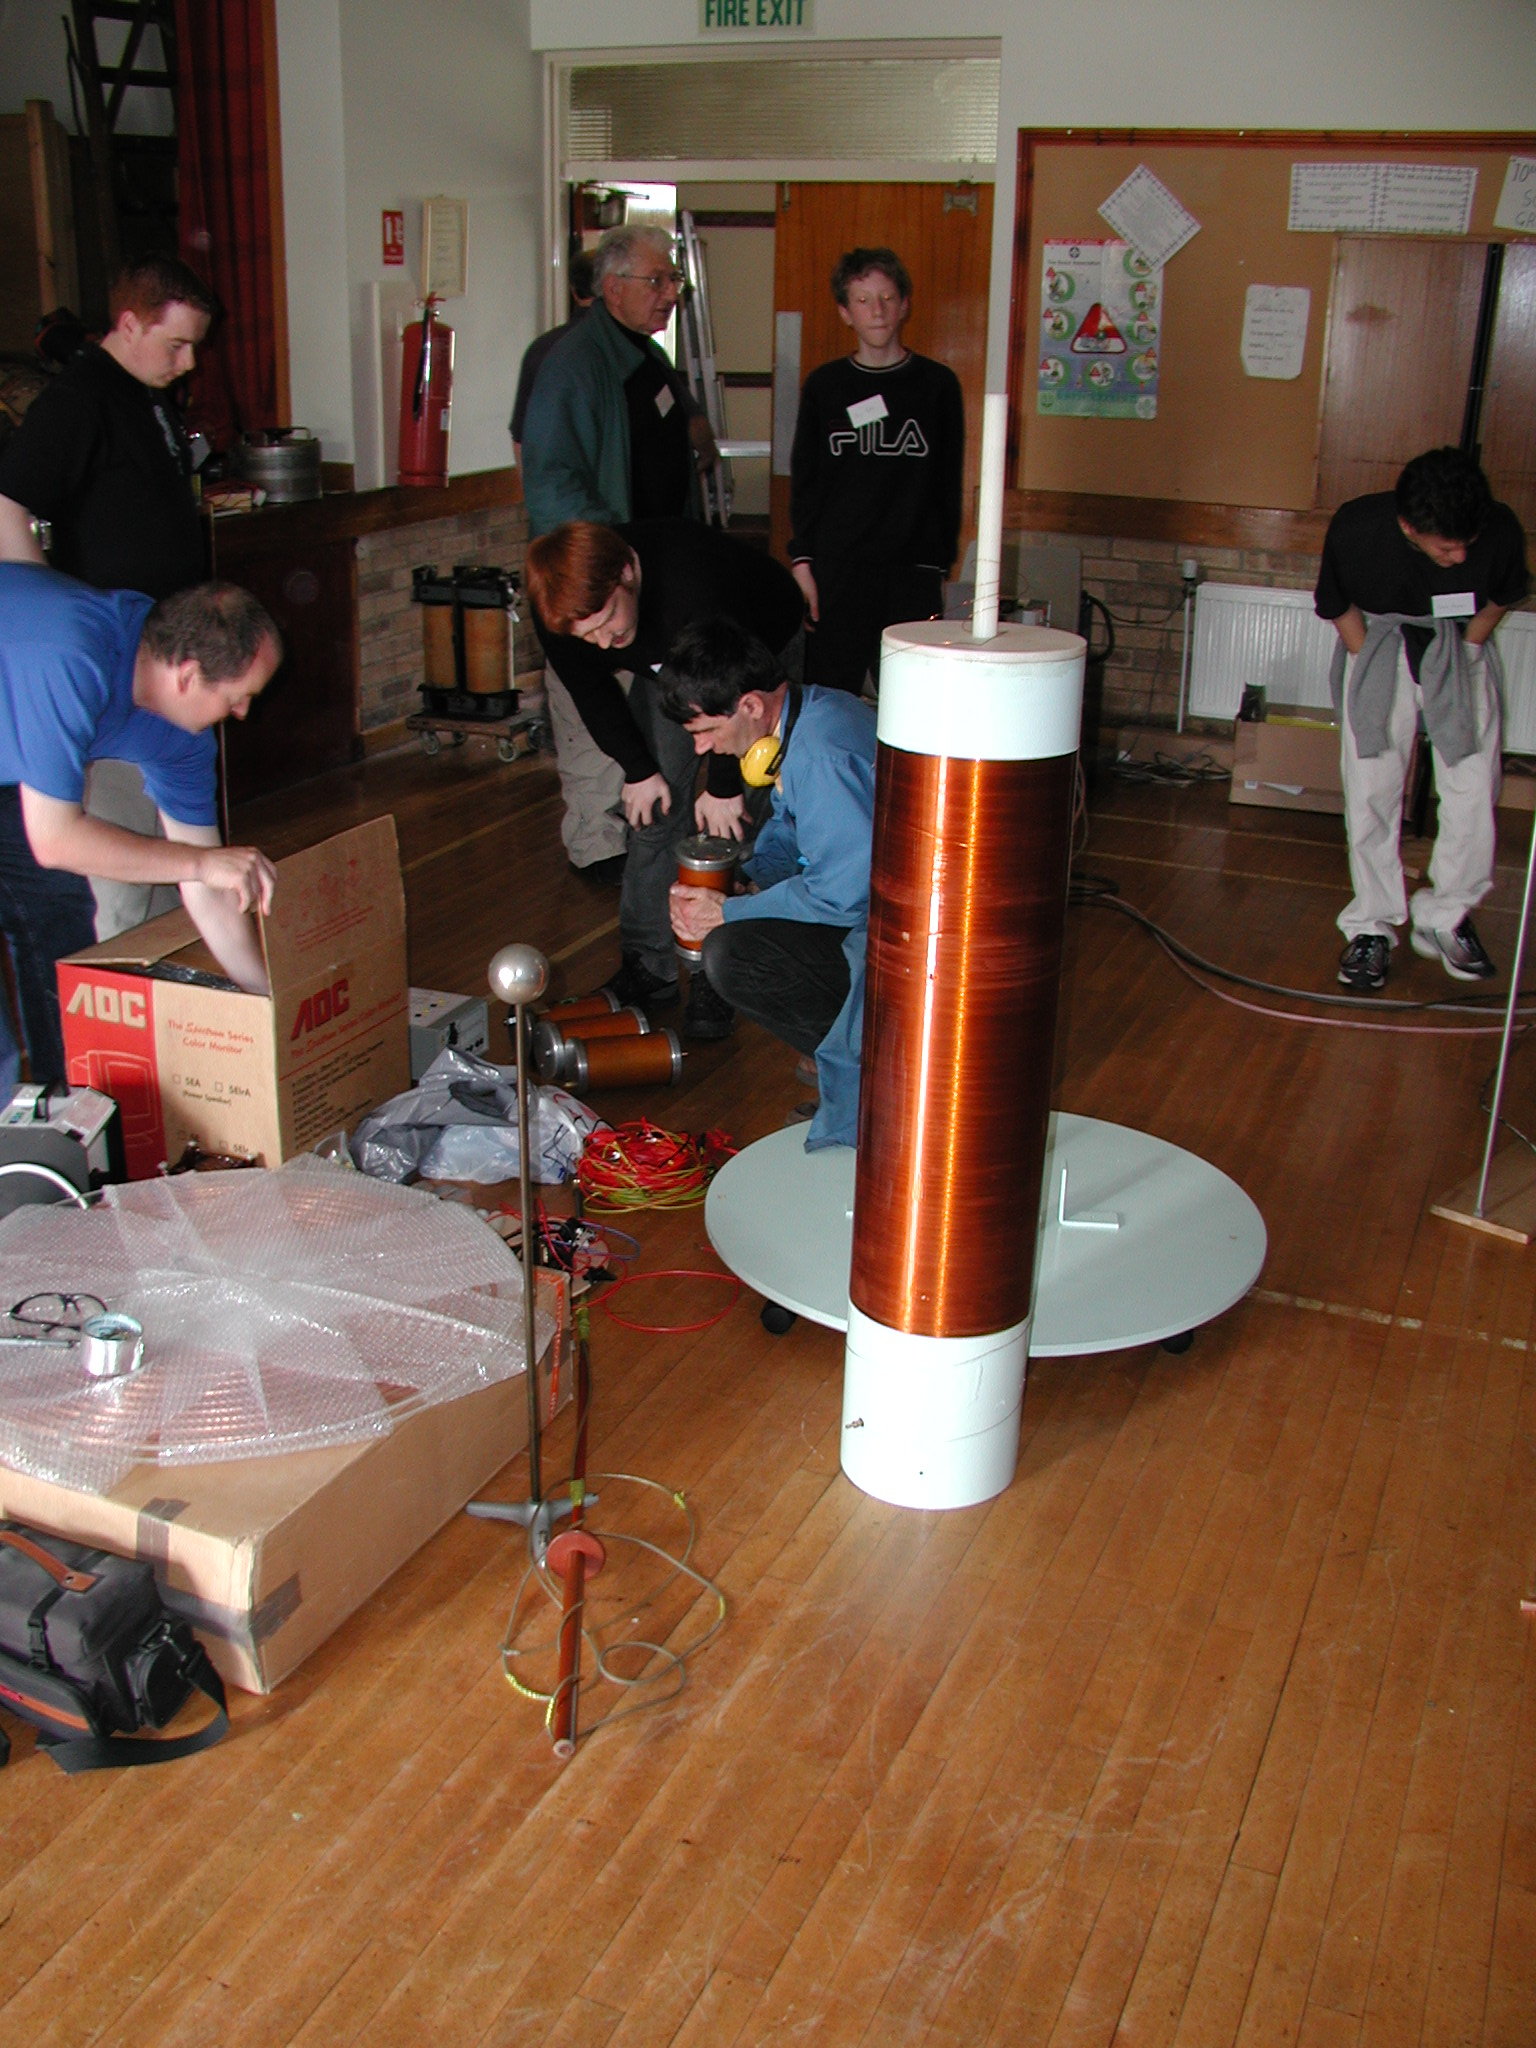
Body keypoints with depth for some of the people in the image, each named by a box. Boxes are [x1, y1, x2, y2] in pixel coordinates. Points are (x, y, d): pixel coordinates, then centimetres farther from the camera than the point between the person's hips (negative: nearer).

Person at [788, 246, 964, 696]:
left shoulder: (937, 384, 6)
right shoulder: (824, 385, 8)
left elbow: (948, 484, 8)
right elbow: (804, 479, 9)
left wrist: (940, 566, 2)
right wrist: (803, 561, 0)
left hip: (912, 573, 0)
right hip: (836, 570, 1)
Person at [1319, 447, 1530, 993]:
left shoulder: (1500, 531, -25)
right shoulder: (1356, 529, -27)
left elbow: (1500, 598, -1)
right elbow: (1339, 605, -6)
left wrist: (1466, 651, 0)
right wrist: (1367, 664, -8)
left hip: (1462, 650, 1)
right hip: (1381, 644, -1)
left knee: (1473, 789, -7)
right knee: (1371, 792, -5)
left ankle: (1446, 918, 9)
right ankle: (1372, 927, 7)